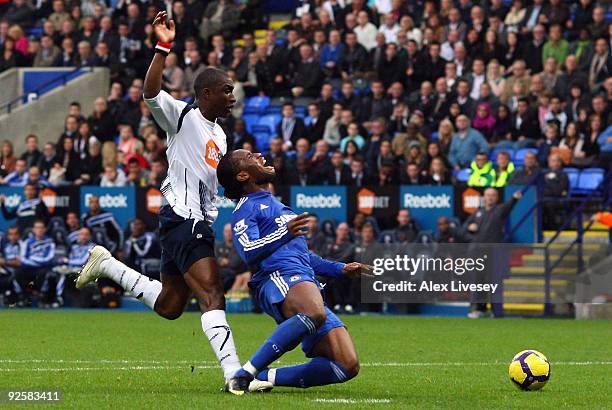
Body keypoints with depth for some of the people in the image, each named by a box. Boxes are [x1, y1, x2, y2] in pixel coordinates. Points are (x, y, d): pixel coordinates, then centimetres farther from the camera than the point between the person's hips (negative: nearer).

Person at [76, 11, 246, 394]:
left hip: (201, 223, 9)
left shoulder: (219, 134, 19)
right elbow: (151, 93, -25)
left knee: (169, 306, 16)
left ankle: (106, 265, 31)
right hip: (183, 219, -9)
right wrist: (163, 48, -33)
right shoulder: (182, 116, -6)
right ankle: (234, 373, -27)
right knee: (212, 295, -19)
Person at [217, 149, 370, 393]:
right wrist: (285, 233, -21)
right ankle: (246, 372, -36)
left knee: (348, 366, -7)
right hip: (278, 279, -8)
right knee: (315, 313, -44)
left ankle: (265, 377, -2)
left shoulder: (276, 205, 36)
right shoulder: (246, 208, 8)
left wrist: (340, 269, 35)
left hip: (307, 285, 8)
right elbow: (248, 251, -10)